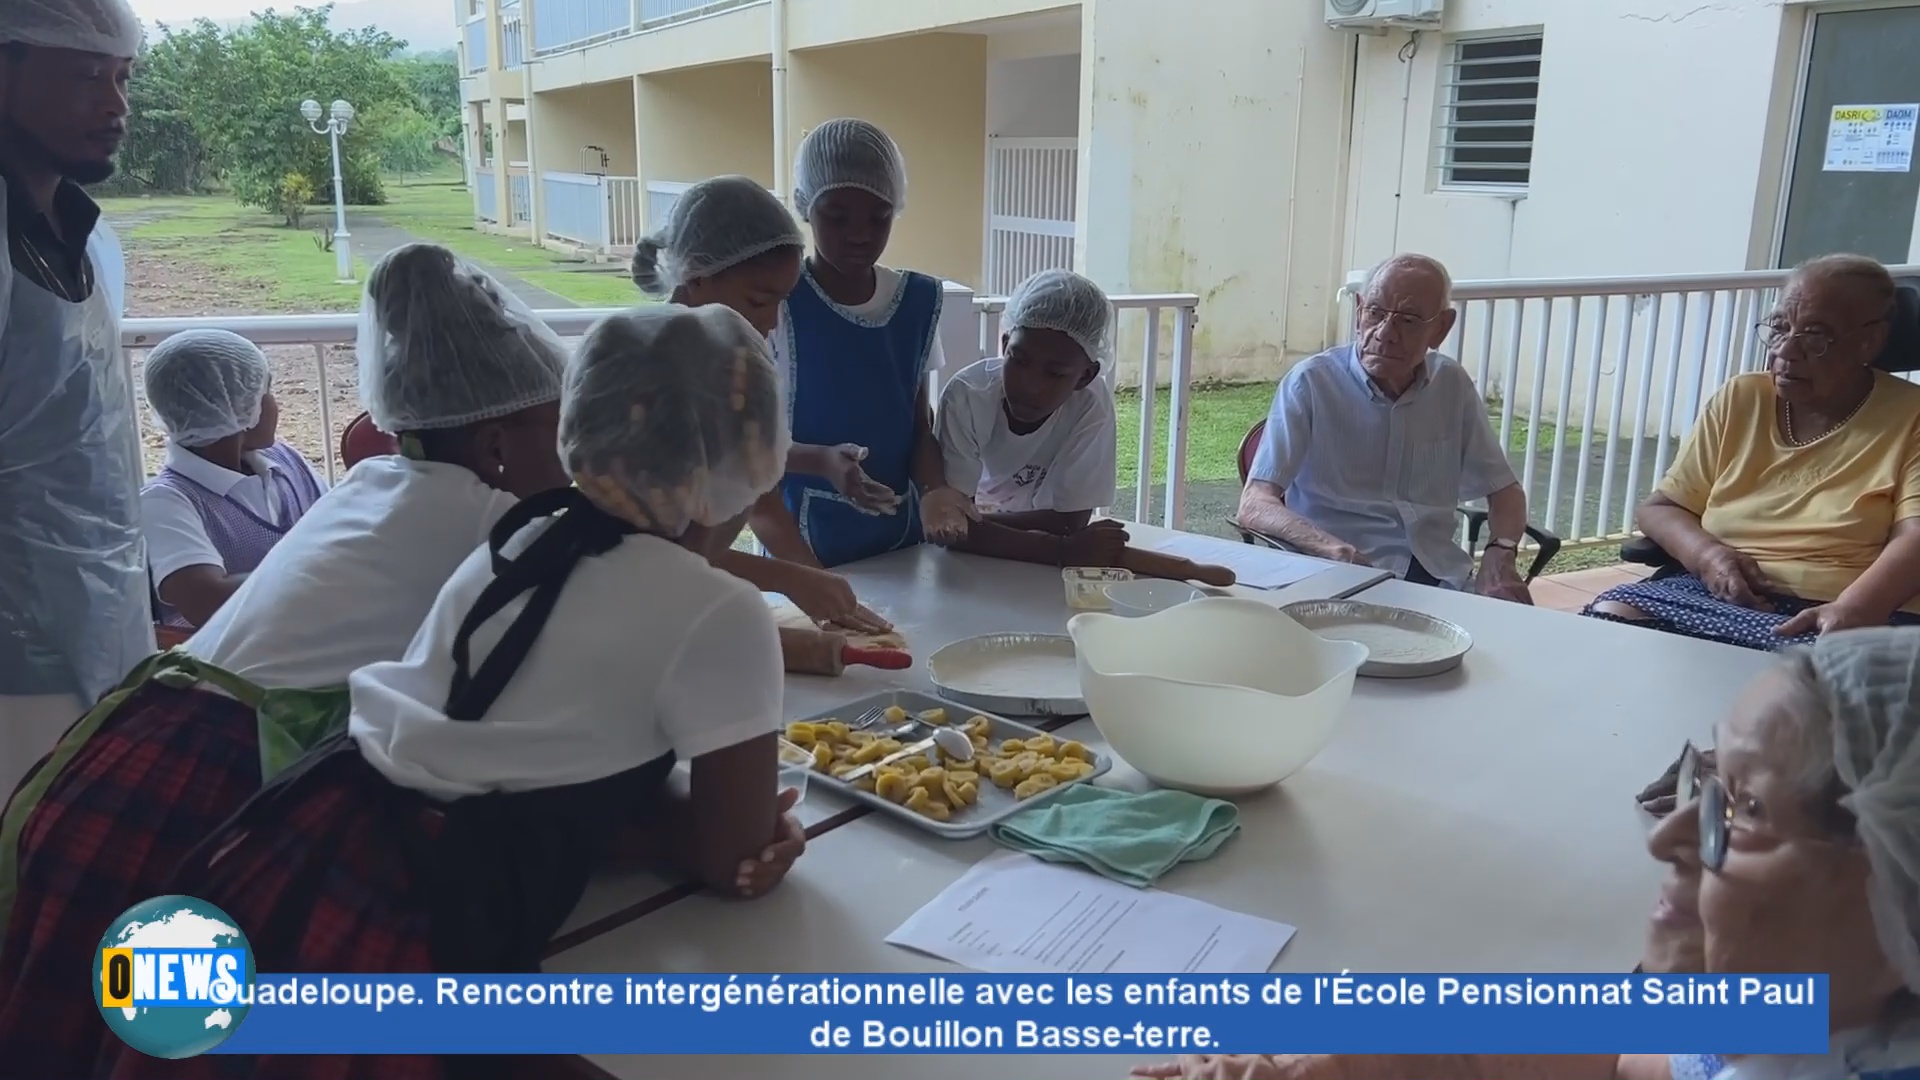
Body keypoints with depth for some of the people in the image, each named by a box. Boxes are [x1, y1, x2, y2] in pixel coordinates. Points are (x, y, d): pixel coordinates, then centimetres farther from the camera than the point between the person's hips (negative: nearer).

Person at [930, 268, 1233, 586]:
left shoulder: (1092, 404, -24)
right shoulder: (966, 395, -27)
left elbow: (1069, 520, -19)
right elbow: (949, 518, -28)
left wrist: (973, 521, -27)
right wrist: (1066, 550, -36)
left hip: (1037, 564, -1)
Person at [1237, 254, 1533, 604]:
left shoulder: (1453, 385, 9)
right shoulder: (1309, 384, -7)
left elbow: (1503, 489, 18)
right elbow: (1255, 507, -15)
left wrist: (1499, 555, -5)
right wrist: (1343, 555, -32)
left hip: (1441, 575, 4)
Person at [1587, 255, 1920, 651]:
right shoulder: (1739, 400, 13)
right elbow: (1660, 508, 15)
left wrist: (1852, 611, -30)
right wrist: (1706, 555, -9)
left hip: (1847, 615, -3)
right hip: (1717, 594, 4)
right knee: (1609, 616, -27)